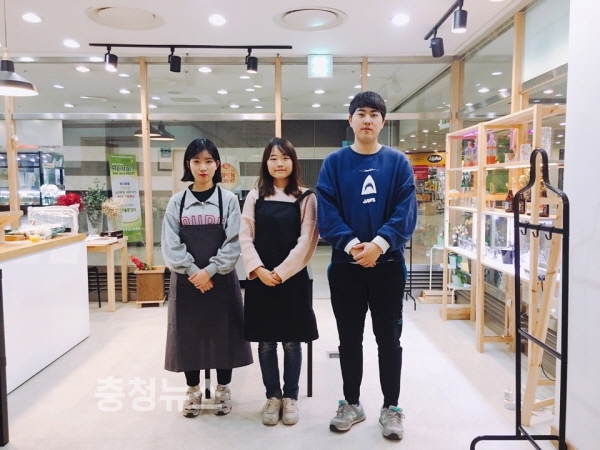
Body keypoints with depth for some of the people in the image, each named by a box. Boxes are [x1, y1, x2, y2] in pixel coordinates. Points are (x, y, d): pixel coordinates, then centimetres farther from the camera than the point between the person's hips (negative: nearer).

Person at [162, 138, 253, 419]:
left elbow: (233, 243, -7)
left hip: (220, 279, -1)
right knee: (188, 334, 8)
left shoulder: (229, 200, -1)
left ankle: (223, 389, 24)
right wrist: (193, 272, -13)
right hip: (187, 281, 1)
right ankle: (193, 390, 26)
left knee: (224, 332, 6)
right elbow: (171, 245, -3)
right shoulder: (177, 202, 3)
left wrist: (209, 271, -15)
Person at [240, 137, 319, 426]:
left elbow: (306, 241, -6)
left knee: (291, 342, 7)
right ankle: (273, 396, 24)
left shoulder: (306, 198, 1)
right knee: (265, 342, 9)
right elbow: (245, 238, 1)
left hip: (292, 278, -1)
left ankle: (290, 397, 23)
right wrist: (259, 269, -13)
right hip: (260, 278, 2)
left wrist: (281, 272, -13)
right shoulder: (254, 197, 7)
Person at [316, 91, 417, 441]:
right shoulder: (334, 163, 3)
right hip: (345, 265, 1)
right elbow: (326, 211, -6)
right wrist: (351, 244, -20)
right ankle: (352, 403, 29)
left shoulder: (398, 162, 3)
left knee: (389, 338, 9)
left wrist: (380, 243, -21)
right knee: (350, 339, 12)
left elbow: (407, 210, -6)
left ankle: (391, 407, 25)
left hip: (388, 264, 0)